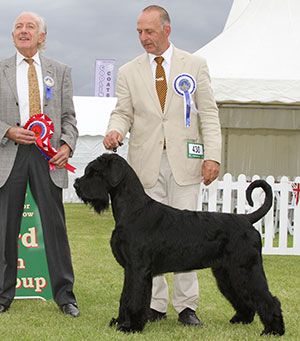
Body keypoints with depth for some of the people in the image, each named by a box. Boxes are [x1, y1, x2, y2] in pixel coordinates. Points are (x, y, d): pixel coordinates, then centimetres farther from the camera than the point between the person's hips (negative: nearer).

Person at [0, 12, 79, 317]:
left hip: (48, 155, 0)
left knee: (55, 225, 0)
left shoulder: (59, 71, 12)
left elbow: (68, 116, 11)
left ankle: (64, 295, 7)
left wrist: (67, 144, -7)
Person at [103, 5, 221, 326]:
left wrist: (213, 155, -5)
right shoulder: (128, 72, 10)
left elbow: (208, 113, 4)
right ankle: (154, 304, 10)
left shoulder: (194, 65, 7)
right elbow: (123, 113, 8)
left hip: (184, 161, -1)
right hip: (146, 164, 1)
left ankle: (186, 306, 6)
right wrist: (115, 130, -15)